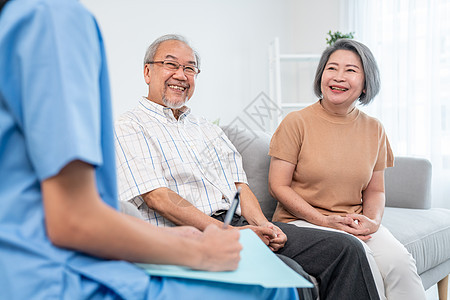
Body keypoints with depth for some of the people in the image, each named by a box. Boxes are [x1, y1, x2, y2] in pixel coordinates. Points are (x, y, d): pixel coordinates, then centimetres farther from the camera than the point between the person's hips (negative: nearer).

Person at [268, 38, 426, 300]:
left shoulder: (374, 129, 8)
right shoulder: (297, 123, -5)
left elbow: (375, 190, 15)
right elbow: (278, 185, -6)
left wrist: (373, 220, -8)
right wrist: (324, 221, -16)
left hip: (355, 222, 4)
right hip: (302, 220, -3)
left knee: (399, 261, -24)